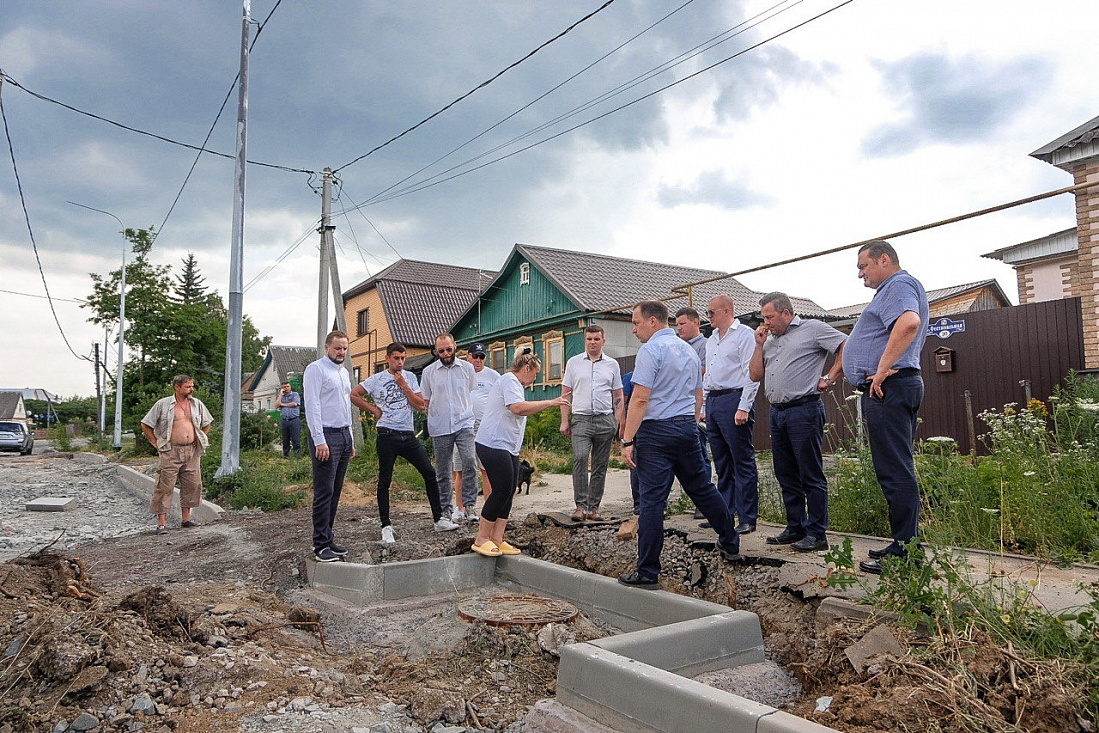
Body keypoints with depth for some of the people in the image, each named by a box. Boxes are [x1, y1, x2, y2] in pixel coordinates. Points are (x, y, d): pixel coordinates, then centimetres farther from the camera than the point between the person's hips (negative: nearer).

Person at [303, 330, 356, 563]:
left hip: (344, 435, 8)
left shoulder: (344, 373, 20)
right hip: (325, 436, -8)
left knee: (335, 493, 9)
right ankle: (320, 546, -3)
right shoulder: (316, 369, -6)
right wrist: (320, 441, -19)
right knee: (324, 493, -8)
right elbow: (312, 406, -13)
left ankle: (327, 539, 16)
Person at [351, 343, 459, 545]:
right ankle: (386, 527, 12)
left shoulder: (410, 378, 11)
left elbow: (420, 405, 2)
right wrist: (373, 409, -2)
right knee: (384, 481, 2)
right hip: (387, 435, -3)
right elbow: (353, 395, -2)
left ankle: (438, 520, 11)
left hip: (408, 435, 3)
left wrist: (403, 385, -5)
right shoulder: (376, 379, 2)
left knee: (429, 473, 1)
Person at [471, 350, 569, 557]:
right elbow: (518, 408, -25)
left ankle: (497, 540, 11)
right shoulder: (509, 381, -9)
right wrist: (550, 403, -21)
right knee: (502, 490, -11)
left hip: (508, 447, 11)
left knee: (508, 493, 7)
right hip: (494, 445, -11)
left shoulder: (514, 384, 24)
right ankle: (481, 539, -2)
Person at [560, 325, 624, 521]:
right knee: (580, 459, -20)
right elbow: (566, 393, 9)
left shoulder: (612, 365, 11)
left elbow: (618, 396, 13)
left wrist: (617, 422, 3)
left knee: (600, 466, 4)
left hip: (605, 420, 2)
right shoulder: (574, 363, 9)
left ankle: (593, 507, 13)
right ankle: (580, 505, -15)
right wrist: (564, 421, 1)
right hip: (581, 419, -2)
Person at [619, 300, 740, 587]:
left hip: (656, 431, -8)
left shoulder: (651, 349, -11)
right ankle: (730, 544, 33)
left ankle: (647, 572, 1)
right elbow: (698, 397, 21)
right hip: (688, 428, 8)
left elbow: (640, 398, -18)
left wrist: (627, 441, -17)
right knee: (702, 489, 20)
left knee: (652, 500, -4)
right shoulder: (689, 349, 15)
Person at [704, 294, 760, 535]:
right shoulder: (712, 339, 20)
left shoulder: (744, 334, -4)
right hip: (713, 401, 8)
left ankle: (748, 518, 1)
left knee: (743, 462, -4)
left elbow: (751, 374, -12)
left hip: (733, 400, -8)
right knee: (722, 462, 12)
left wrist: (744, 407, -19)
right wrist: (703, 406, 18)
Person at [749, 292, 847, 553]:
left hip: (804, 410, -8)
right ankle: (795, 528, 23)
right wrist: (759, 345, 8)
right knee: (786, 475, 13)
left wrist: (829, 378, -10)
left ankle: (817, 534, 3)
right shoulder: (770, 340, 20)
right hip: (776, 413, 8)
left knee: (811, 476, -3)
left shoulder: (812, 329, -1)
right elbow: (755, 375, 16)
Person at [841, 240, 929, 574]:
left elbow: (909, 322, -30)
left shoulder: (898, 285, -8)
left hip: (887, 387, -11)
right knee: (898, 470, 14)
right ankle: (905, 544, 23)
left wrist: (883, 369, -26)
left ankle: (905, 554, -3)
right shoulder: (894, 289, 26)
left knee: (895, 472, -8)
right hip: (891, 389, 11)